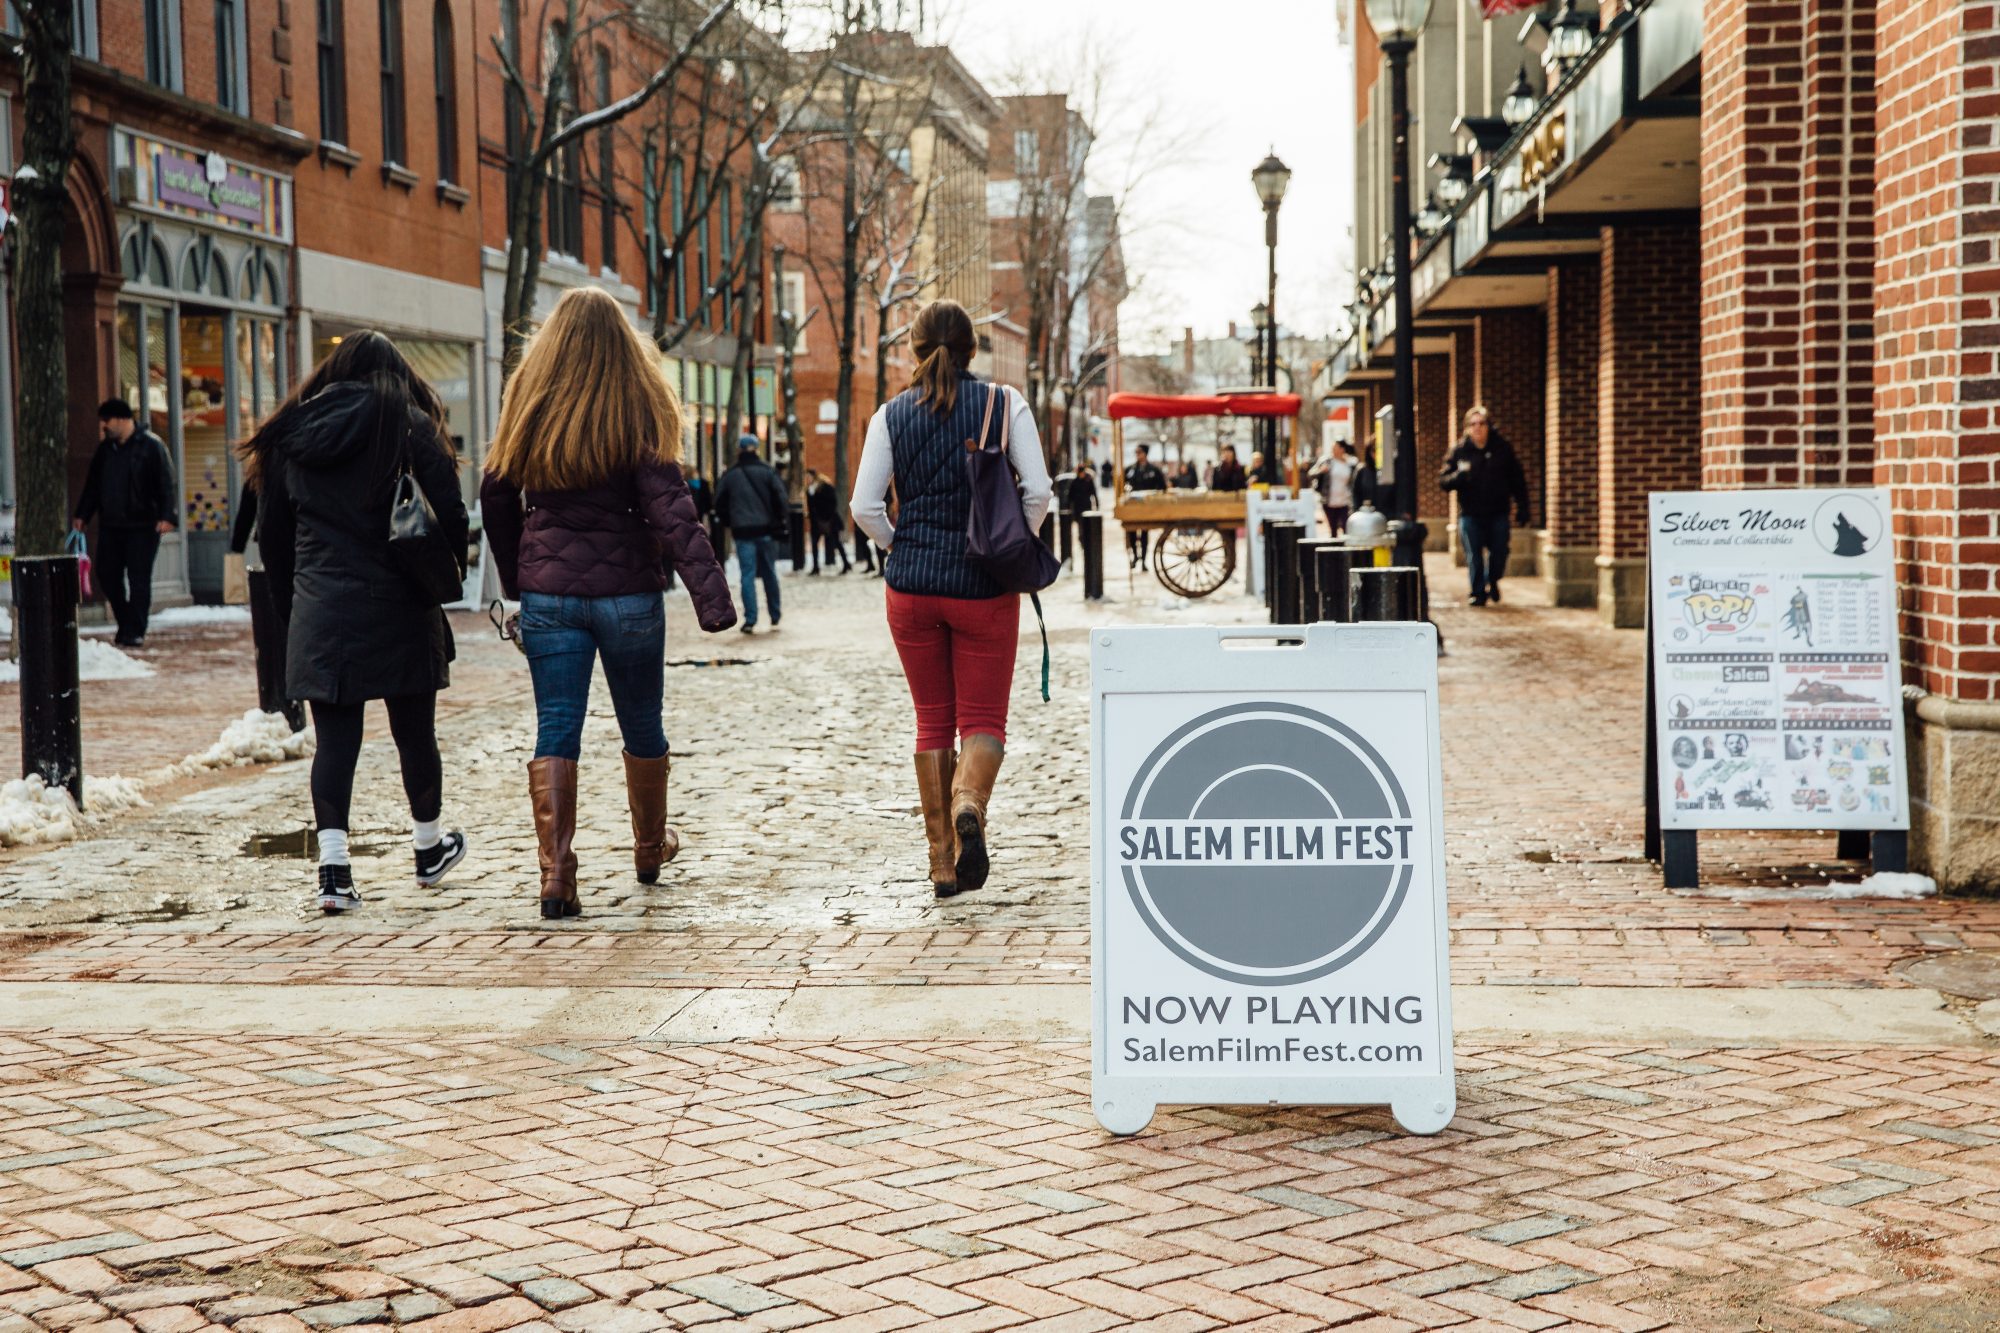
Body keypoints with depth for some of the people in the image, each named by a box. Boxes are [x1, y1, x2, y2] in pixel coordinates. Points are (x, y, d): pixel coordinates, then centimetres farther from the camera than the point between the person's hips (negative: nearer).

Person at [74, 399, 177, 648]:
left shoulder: (151, 445, -6)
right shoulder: (105, 448, 13)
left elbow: (166, 484, -11)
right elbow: (93, 485, 20)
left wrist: (166, 516, -20)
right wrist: (82, 515, 14)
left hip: (143, 525, -6)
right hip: (110, 525, 6)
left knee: (139, 578, -5)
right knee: (107, 574, 6)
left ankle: (135, 632, 0)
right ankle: (126, 623, 20)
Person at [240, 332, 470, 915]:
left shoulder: (291, 435, 9)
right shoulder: (411, 425, -1)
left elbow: (271, 536, 11)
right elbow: (450, 516, -7)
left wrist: (292, 609, 18)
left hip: (319, 615, 2)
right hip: (398, 609, -2)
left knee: (334, 738, 2)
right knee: (414, 732, 12)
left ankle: (333, 867, -9)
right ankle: (429, 847, 28)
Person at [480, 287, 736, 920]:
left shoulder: (528, 410, 2)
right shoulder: (636, 416, -9)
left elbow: (497, 499, 9)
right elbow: (671, 512, -17)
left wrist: (516, 581, 22)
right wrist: (712, 597, -21)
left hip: (547, 593, 2)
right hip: (627, 592, -2)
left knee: (555, 731, 1)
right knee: (642, 726, 16)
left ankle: (555, 874, -10)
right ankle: (650, 849, 34)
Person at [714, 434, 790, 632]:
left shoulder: (729, 475, 3)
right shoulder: (766, 471, -1)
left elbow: (719, 504, 6)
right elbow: (782, 498, -6)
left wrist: (730, 523, 18)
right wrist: (782, 524, 1)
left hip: (742, 532, 0)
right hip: (766, 530, 0)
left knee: (747, 576, 0)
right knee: (769, 574, 12)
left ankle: (750, 621, -8)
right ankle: (775, 617, 21)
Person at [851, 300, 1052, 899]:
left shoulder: (892, 415, 2)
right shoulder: (1005, 405, -2)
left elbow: (865, 507, -3)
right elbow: (1038, 491, -8)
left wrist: (902, 547, 13)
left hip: (911, 586, 2)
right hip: (985, 587, -2)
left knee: (933, 720, 12)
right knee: (983, 718, 6)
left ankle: (943, 863, 12)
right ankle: (970, 802, -26)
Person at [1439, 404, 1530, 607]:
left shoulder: (1502, 449, 2)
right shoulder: (1459, 452, 1)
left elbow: (1518, 480, 7)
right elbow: (1444, 481, 1)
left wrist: (1522, 508, 2)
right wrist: (1458, 477, -21)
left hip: (1498, 513, 1)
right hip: (1470, 514, -1)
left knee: (1499, 554, 5)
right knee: (1474, 557, -1)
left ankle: (1492, 581, 32)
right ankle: (1478, 592, 12)